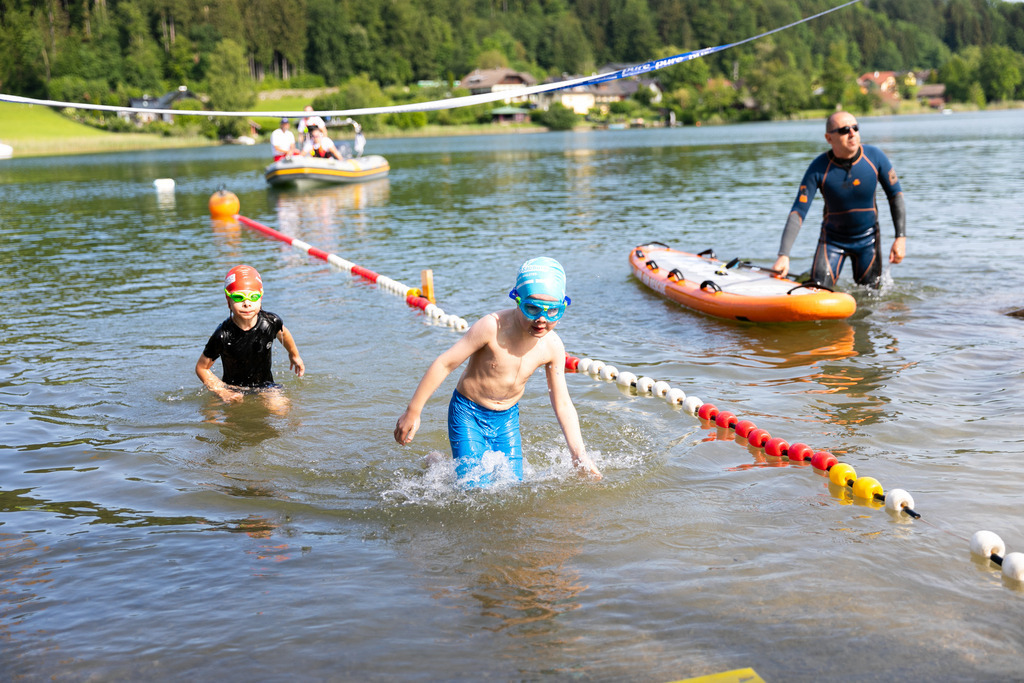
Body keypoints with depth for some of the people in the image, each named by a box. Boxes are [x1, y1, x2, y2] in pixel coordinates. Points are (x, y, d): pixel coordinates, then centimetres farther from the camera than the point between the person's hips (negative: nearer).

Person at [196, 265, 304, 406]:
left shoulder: (271, 322, -16)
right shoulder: (223, 336, -23)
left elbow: (283, 333, 12)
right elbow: (202, 368, -9)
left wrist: (294, 355, 28)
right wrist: (222, 392, -19)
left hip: (265, 385, -1)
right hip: (235, 390, 1)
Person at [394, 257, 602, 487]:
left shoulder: (552, 347, -12)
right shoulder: (493, 327, -27)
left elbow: (563, 404, -2)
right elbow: (444, 364, -20)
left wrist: (579, 454, -8)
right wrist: (413, 412, -16)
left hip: (507, 418, 5)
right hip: (468, 414, -5)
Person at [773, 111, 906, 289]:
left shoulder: (874, 157, -14)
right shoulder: (818, 168, -20)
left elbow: (895, 194, -2)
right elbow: (798, 212, -21)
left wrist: (901, 237, -9)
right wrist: (784, 256, -30)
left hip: (867, 238, 2)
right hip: (833, 239, -2)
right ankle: (810, 275, 24)